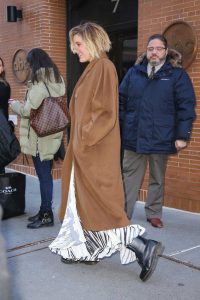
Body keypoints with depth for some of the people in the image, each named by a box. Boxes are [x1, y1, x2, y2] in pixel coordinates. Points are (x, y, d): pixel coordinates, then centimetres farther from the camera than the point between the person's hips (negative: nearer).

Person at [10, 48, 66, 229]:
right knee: (46, 174, 14)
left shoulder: (39, 82, -16)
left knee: (44, 175, -3)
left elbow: (28, 110, -16)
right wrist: (23, 105, 20)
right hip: (51, 135, 9)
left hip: (40, 137, -9)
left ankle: (47, 215, 5)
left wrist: (14, 104, 3)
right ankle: (45, 211, 24)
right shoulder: (58, 80, 11)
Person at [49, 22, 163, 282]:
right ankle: (87, 251, 25)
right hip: (85, 148, 10)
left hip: (95, 149, -10)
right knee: (82, 200, 14)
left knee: (97, 203, -7)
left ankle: (144, 247, -5)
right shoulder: (92, 69, 15)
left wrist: (84, 141, -18)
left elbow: (106, 112, -21)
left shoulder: (104, 67, -14)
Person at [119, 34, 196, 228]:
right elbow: (121, 102, 9)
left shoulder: (177, 75, -2)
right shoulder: (134, 73, 7)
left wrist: (182, 136, -13)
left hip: (161, 138, -2)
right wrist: (117, 129, 5)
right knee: (129, 175, 9)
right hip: (133, 136, 2)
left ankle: (154, 213, 27)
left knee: (157, 178, 13)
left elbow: (186, 107, -6)